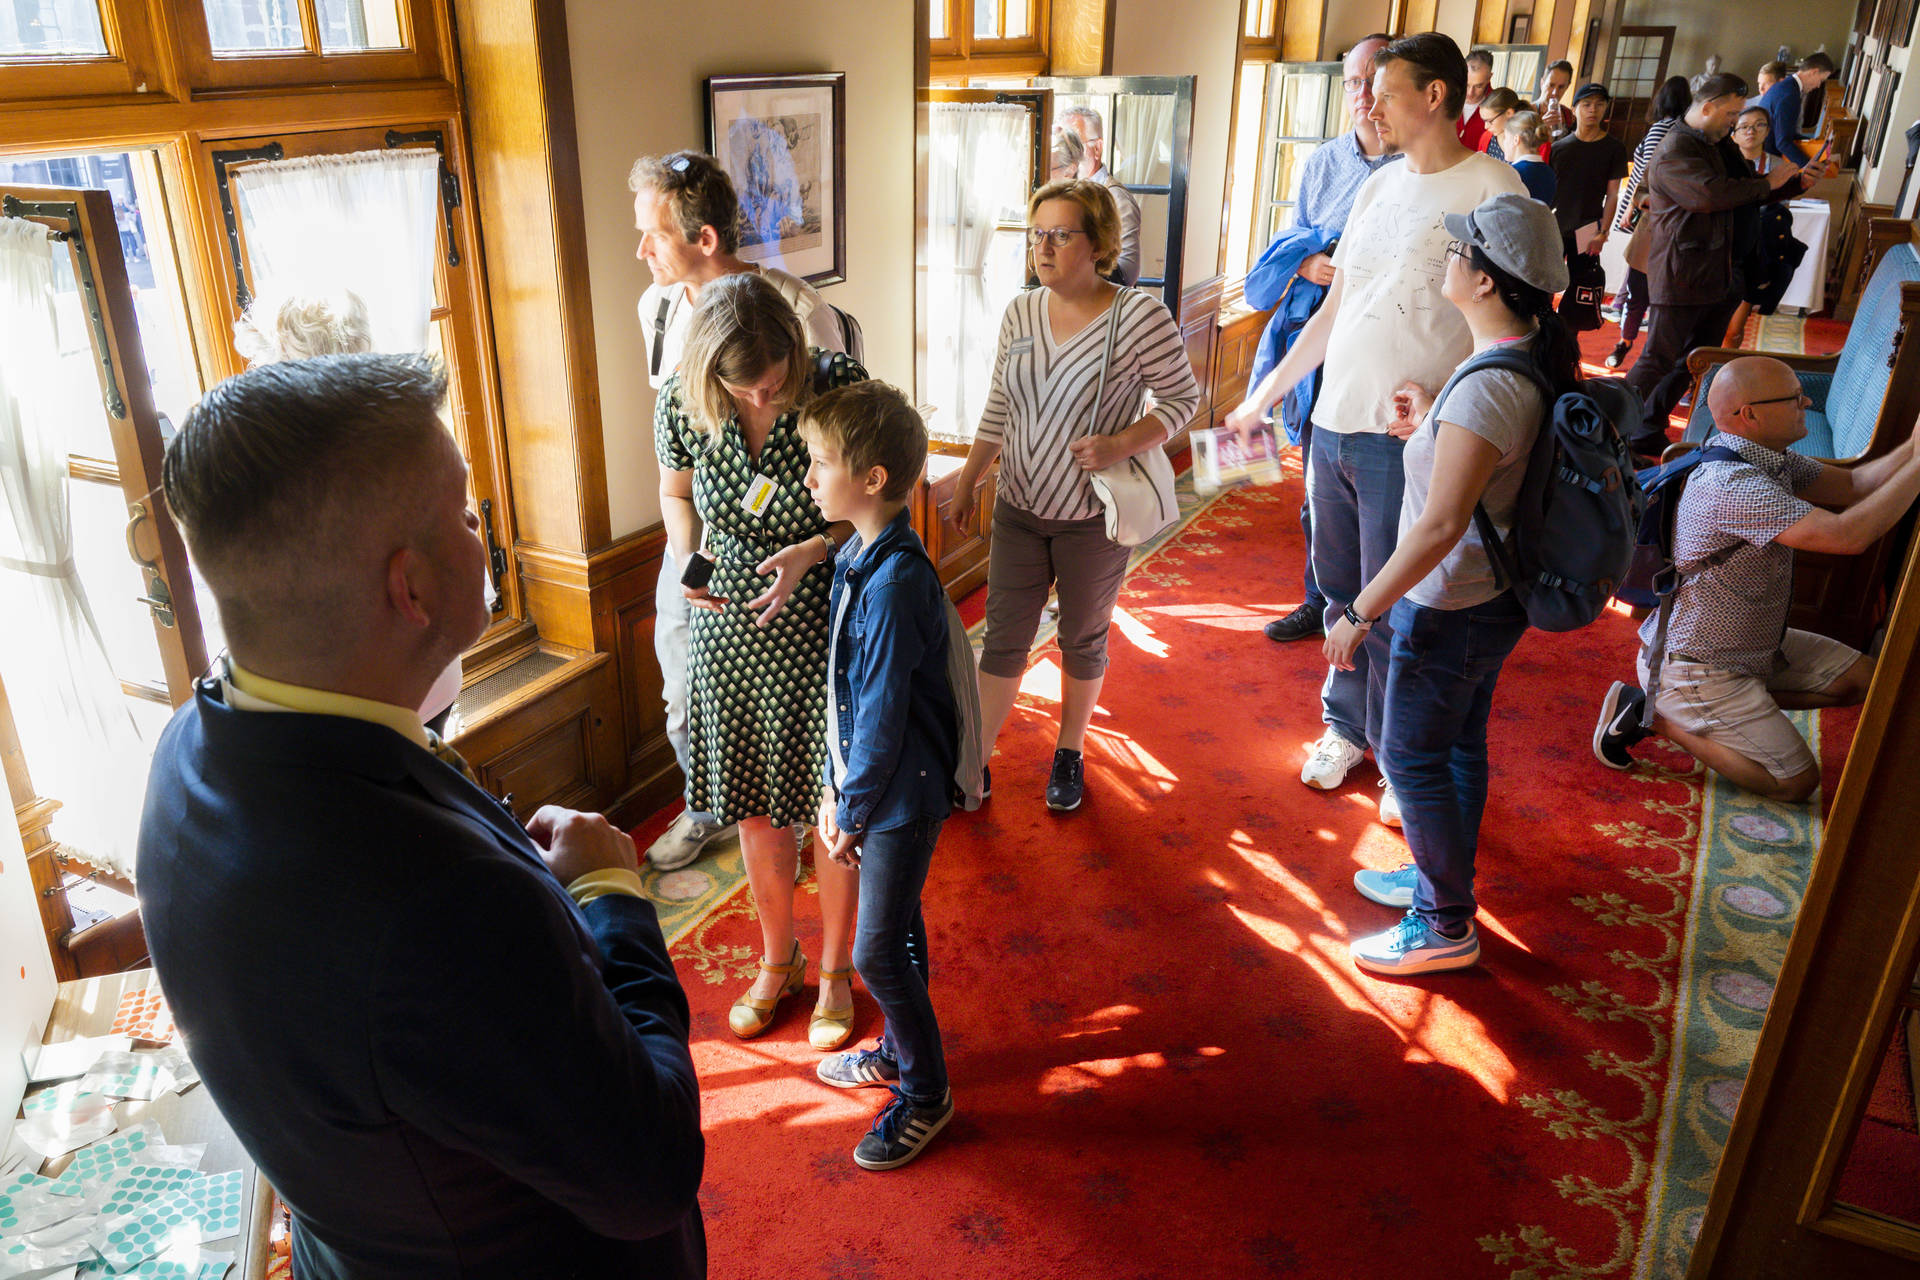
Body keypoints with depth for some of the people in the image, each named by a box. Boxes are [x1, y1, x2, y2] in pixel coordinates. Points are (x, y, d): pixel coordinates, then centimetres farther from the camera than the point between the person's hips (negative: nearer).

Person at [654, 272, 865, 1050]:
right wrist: (687, 559, -11)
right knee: (755, 806, 16)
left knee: (835, 807, 9)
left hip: (824, 630, -3)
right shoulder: (681, 404, -11)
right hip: (731, 631, 3)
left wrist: (811, 550, -24)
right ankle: (777, 959, 40)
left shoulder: (841, 387, -19)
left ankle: (835, 970, 33)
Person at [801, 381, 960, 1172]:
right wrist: (836, 788, 10)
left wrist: (850, 811, -13)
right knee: (898, 928, 23)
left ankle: (926, 1094, 21)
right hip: (875, 781, 9)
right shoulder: (857, 558, 2)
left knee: (877, 951, 2)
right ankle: (900, 1051, 42)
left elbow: (883, 715, -23)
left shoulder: (894, 582, -28)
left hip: (903, 792, -9)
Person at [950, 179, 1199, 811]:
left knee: (1083, 641, 13)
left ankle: (1070, 754, 34)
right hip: (1018, 509, 4)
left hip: (1092, 518, -3)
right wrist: (966, 482, 14)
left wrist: (1121, 444, -21)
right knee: (1003, 639, 7)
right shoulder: (1020, 313, 1)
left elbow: (1183, 397, -6)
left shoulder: (1139, 314, -14)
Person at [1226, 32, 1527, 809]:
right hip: (1333, 426, 7)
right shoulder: (1379, 187, 13)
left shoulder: (1491, 190, -8)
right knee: (1341, 593, 16)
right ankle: (1346, 726, 34)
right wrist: (1264, 396, 21)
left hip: (1407, 441, -6)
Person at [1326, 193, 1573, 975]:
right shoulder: (1535, 356, 1)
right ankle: (1444, 878, 42)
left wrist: (1360, 612, -22)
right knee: (1458, 743, 23)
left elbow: (1440, 527, -29)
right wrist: (1436, 419, 14)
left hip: (1453, 608, -10)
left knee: (1412, 759, 5)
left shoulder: (1485, 387, -29)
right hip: (1493, 594, 10)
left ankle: (1446, 928, 20)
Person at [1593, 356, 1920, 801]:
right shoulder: (1733, 485, -32)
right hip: (1695, 668, -10)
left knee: (1858, 678, 13)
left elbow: (1850, 485, 4)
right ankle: (1655, 714, 0)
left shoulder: (1767, 457, 1)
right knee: (1796, 783, -4)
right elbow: (1848, 534, -36)